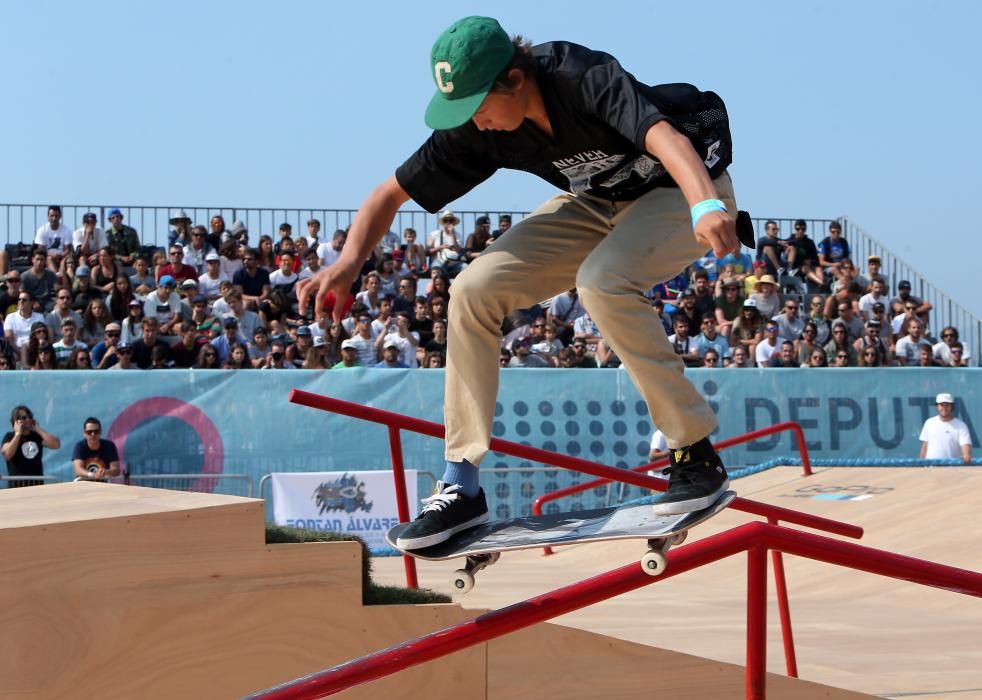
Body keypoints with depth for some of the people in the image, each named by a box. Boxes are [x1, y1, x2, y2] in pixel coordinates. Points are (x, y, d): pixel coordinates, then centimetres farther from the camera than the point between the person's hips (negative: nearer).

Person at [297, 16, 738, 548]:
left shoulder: (585, 79, -34)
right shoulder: (476, 129, -16)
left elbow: (664, 137, -51)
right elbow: (392, 193, -8)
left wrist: (706, 208, -71)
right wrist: (350, 261, -28)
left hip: (684, 188, -6)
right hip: (596, 204, 7)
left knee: (601, 283, -35)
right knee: (475, 291, -10)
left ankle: (696, 456, -20)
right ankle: (461, 488, -3)